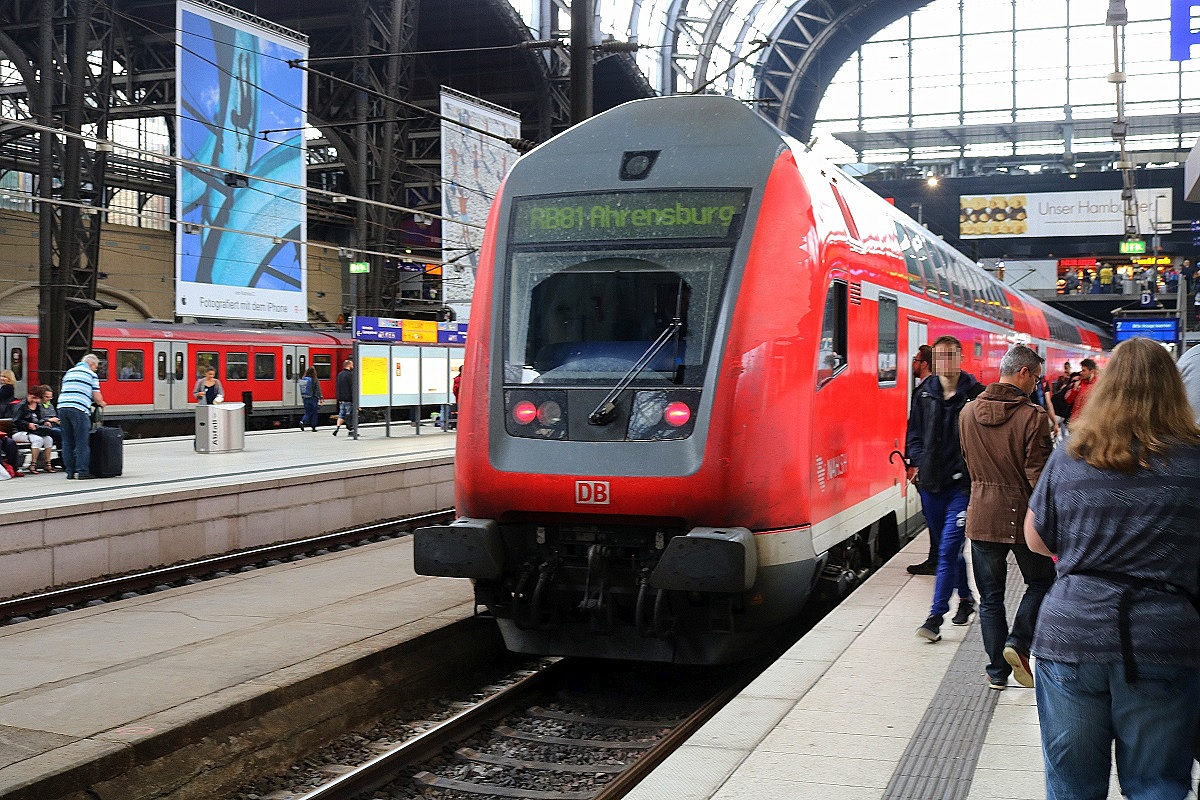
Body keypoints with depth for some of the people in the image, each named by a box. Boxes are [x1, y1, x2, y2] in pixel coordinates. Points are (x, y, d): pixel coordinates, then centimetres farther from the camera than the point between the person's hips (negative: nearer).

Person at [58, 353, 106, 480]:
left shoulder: (69, 372, 24)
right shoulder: (91, 374, 6)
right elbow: (97, 397, 3)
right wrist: (101, 403, 25)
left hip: (62, 407, 6)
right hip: (79, 409, -6)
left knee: (67, 441, 10)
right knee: (82, 442, -1)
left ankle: (70, 471, 11)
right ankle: (82, 471, -4)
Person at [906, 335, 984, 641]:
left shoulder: (975, 394, -7)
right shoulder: (924, 393, 7)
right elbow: (914, 435, 14)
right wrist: (919, 464, 1)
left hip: (962, 483, -5)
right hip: (931, 483, 5)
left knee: (949, 548, -9)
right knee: (950, 546, 17)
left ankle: (935, 616, -7)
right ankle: (965, 598, 35)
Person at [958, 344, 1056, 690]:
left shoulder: (968, 412, 2)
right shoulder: (1033, 416, -15)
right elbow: (1039, 474, -14)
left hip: (981, 516, 4)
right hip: (1022, 516, -4)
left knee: (990, 596, 12)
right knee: (1041, 581, 18)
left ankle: (997, 671, 15)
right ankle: (1019, 642, 1)